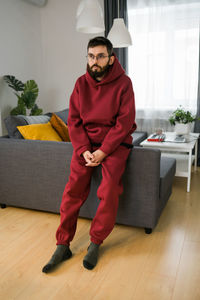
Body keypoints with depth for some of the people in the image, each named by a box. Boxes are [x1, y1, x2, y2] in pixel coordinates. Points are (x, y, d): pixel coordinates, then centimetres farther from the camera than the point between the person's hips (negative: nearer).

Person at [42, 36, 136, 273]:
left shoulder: (123, 83, -7)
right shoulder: (82, 83, 2)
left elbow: (124, 123, -12)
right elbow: (74, 121, 1)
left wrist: (103, 151, -19)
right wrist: (84, 150, -13)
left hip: (115, 142, -2)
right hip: (86, 142, 3)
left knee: (110, 188, -21)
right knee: (73, 189, -13)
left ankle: (95, 243, -2)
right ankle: (62, 246, -1)